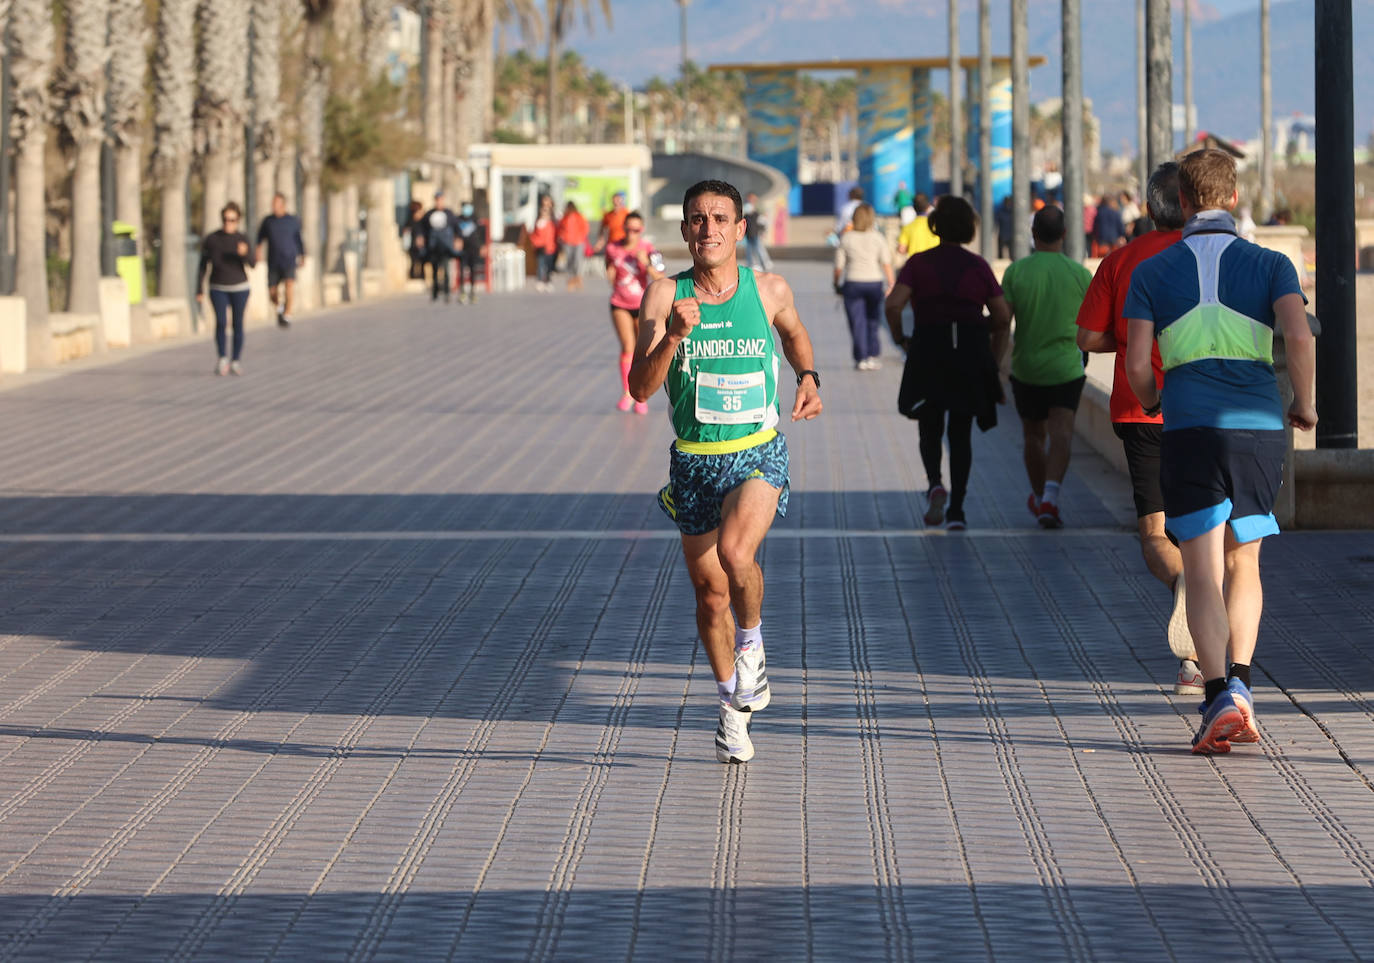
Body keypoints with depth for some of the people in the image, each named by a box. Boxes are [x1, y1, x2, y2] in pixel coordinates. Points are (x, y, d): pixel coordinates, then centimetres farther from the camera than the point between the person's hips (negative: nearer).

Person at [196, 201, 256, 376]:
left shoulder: (243, 239, -5)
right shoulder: (211, 240, -5)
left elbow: (252, 264, -15)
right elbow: (202, 266, 0)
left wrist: (244, 253, -37)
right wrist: (199, 291, -4)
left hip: (239, 288, 0)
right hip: (218, 289, 0)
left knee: (238, 325, 3)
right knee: (221, 322, -17)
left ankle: (235, 362, 18)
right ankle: (223, 357, 0)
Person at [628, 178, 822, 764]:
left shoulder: (769, 291, -2)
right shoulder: (665, 296, -6)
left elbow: (792, 331, 23)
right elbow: (641, 388, -14)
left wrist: (808, 377, 7)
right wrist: (673, 337, -28)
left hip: (759, 455, -1)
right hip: (694, 461, 2)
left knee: (735, 552, -30)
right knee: (710, 591, 11)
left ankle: (752, 642, 0)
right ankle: (732, 704, 33)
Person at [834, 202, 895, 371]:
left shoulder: (846, 239, -2)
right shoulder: (878, 238, -2)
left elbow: (839, 266, -1)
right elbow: (886, 263, -7)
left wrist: (837, 284, 12)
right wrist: (891, 284, -3)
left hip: (853, 283, -1)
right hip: (874, 282, 1)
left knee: (857, 323, 4)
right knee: (873, 320, 14)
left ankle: (861, 359, 3)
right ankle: (872, 356, 9)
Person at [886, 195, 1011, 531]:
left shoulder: (919, 263, -1)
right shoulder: (978, 266, 3)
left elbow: (893, 304, -13)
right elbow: (1002, 318, 1)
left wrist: (899, 337, 4)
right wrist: (993, 359, 14)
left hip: (928, 352, -1)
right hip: (971, 354, 1)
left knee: (930, 429, 12)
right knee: (961, 433, 9)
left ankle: (935, 484, -16)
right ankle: (956, 510, 2)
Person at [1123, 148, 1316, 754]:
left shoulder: (1151, 272, 9)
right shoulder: (1270, 264, 8)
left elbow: (1137, 366, 1)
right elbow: (1298, 337, -9)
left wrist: (1151, 404, 23)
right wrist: (1303, 404, 7)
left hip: (1189, 429, -1)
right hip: (1260, 427, 1)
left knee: (1203, 575, -3)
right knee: (1244, 565, 18)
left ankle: (1218, 697, -21)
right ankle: (1239, 680, 3)